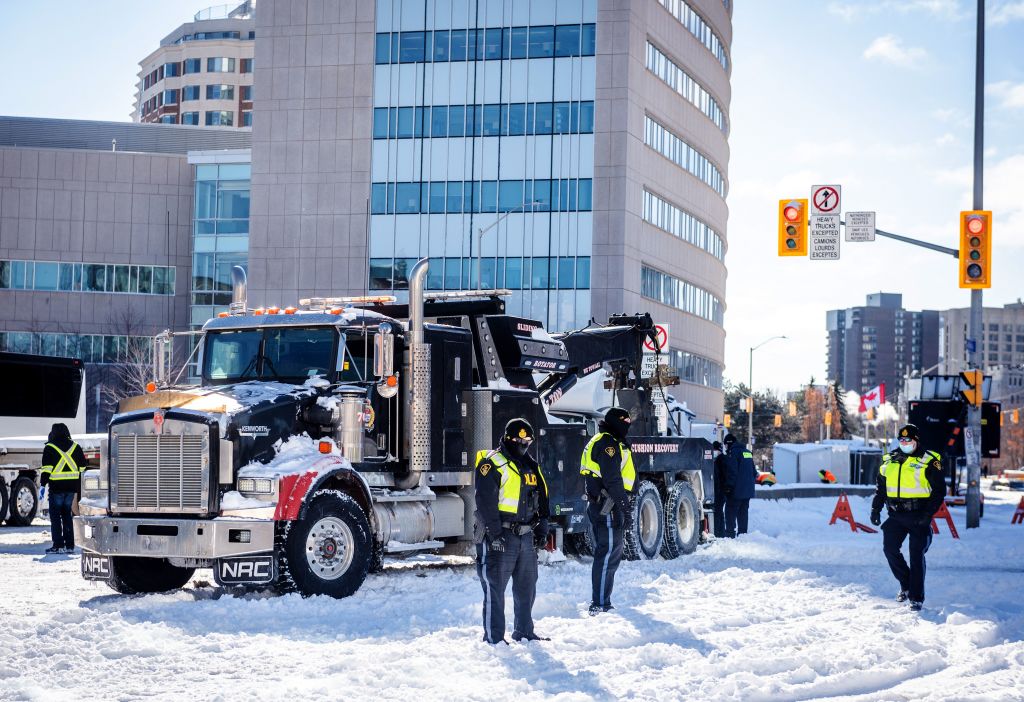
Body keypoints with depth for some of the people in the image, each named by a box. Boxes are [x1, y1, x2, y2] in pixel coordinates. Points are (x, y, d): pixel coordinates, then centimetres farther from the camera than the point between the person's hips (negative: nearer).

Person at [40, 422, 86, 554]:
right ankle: (69, 545, 10)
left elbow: (47, 469, -11)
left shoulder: (50, 448, -3)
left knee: (55, 515, 2)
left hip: (56, 487, -5)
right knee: (67, 515, 13)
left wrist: (43, 485, -10)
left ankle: (58, 545, -4)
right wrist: (79, 487, 21)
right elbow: (82, 468, 14)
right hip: (72, 487, 5)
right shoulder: (76, 447, 10)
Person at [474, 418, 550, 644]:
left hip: (525, 536, 8)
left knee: (527, 587, 13)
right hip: (499, 537, -8)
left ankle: (524, 632, 25)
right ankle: (493, 636, 0)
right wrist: (494, 533, -20)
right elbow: (485, 502, -15)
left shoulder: (531, 466, 16)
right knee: (495, 587, -5)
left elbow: (541, 498, 23)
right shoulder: (492, 464, -9)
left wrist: (541, 528, 14)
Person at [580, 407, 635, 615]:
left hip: (597, 504, 11)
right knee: (609, 553, -11)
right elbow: (611, 477, -21)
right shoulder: (608, 443, -13)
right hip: (608, 506, -11)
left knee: (604, 553, 17)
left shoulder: (599, 441, 21)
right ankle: (599, 605, -13)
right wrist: (622, 501, -19)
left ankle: (601, 604, 23)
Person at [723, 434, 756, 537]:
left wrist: (729, 486, -13)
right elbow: (754, 472, 22)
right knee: (743, 513, 14)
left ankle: (730, 534, -9)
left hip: (737, 490, -8)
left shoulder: (733, 452, -11)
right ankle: (743, 534, 15)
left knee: (730, 512, -4)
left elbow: (732, 472, -17)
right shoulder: (747, 452, 17)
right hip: (748, 490, 8)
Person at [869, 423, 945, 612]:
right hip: (896, 515, 5)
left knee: (916, 555, -5)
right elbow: (880, 488, 19)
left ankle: (916, 598, 1)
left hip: (918, 516, -5)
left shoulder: (929, 462, -4)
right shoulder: (889, 461, 11)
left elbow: (939, 490, -5)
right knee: (890, 548, -5)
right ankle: (906, 585, 16)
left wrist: (929, 513, -15)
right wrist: (876, 509, 9)